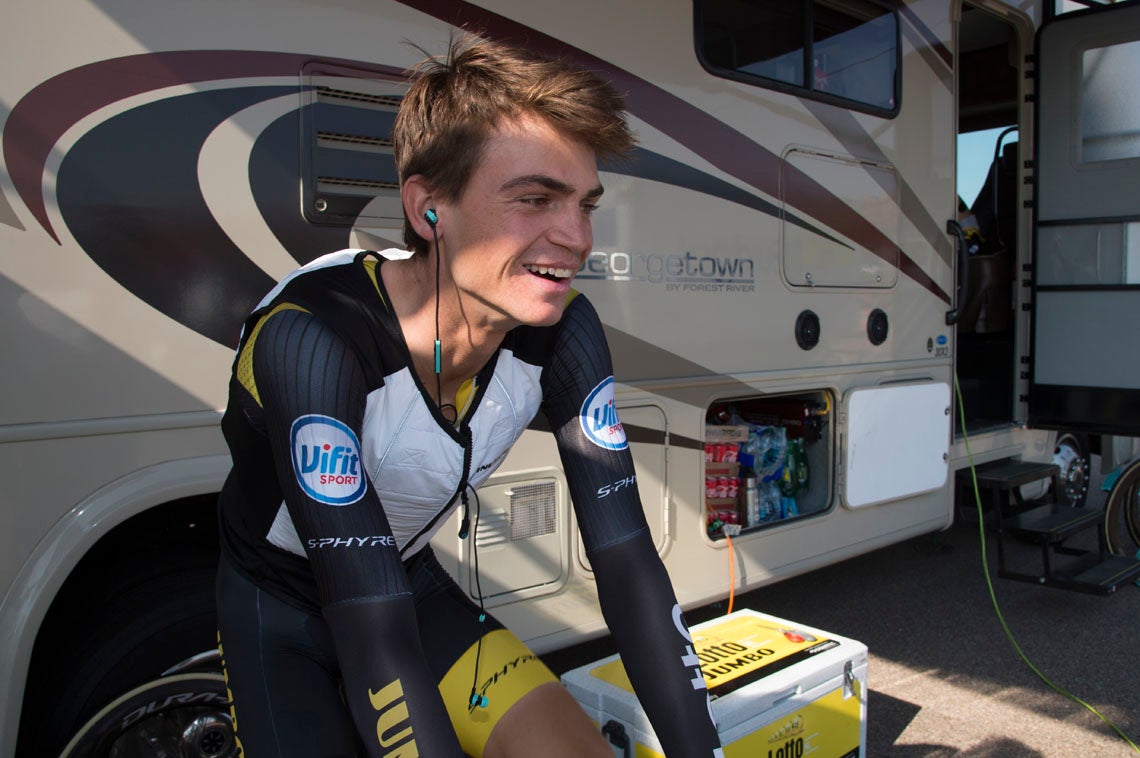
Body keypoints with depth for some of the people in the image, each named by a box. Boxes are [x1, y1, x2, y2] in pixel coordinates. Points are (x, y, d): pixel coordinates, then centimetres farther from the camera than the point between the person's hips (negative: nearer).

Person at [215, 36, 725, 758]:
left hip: (413, 581, 4)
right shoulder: (311, 339, -35)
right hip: (278, 607, -3)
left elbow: (628, 563, -19)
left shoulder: (562, 332, -20)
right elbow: (375, 638, -37)